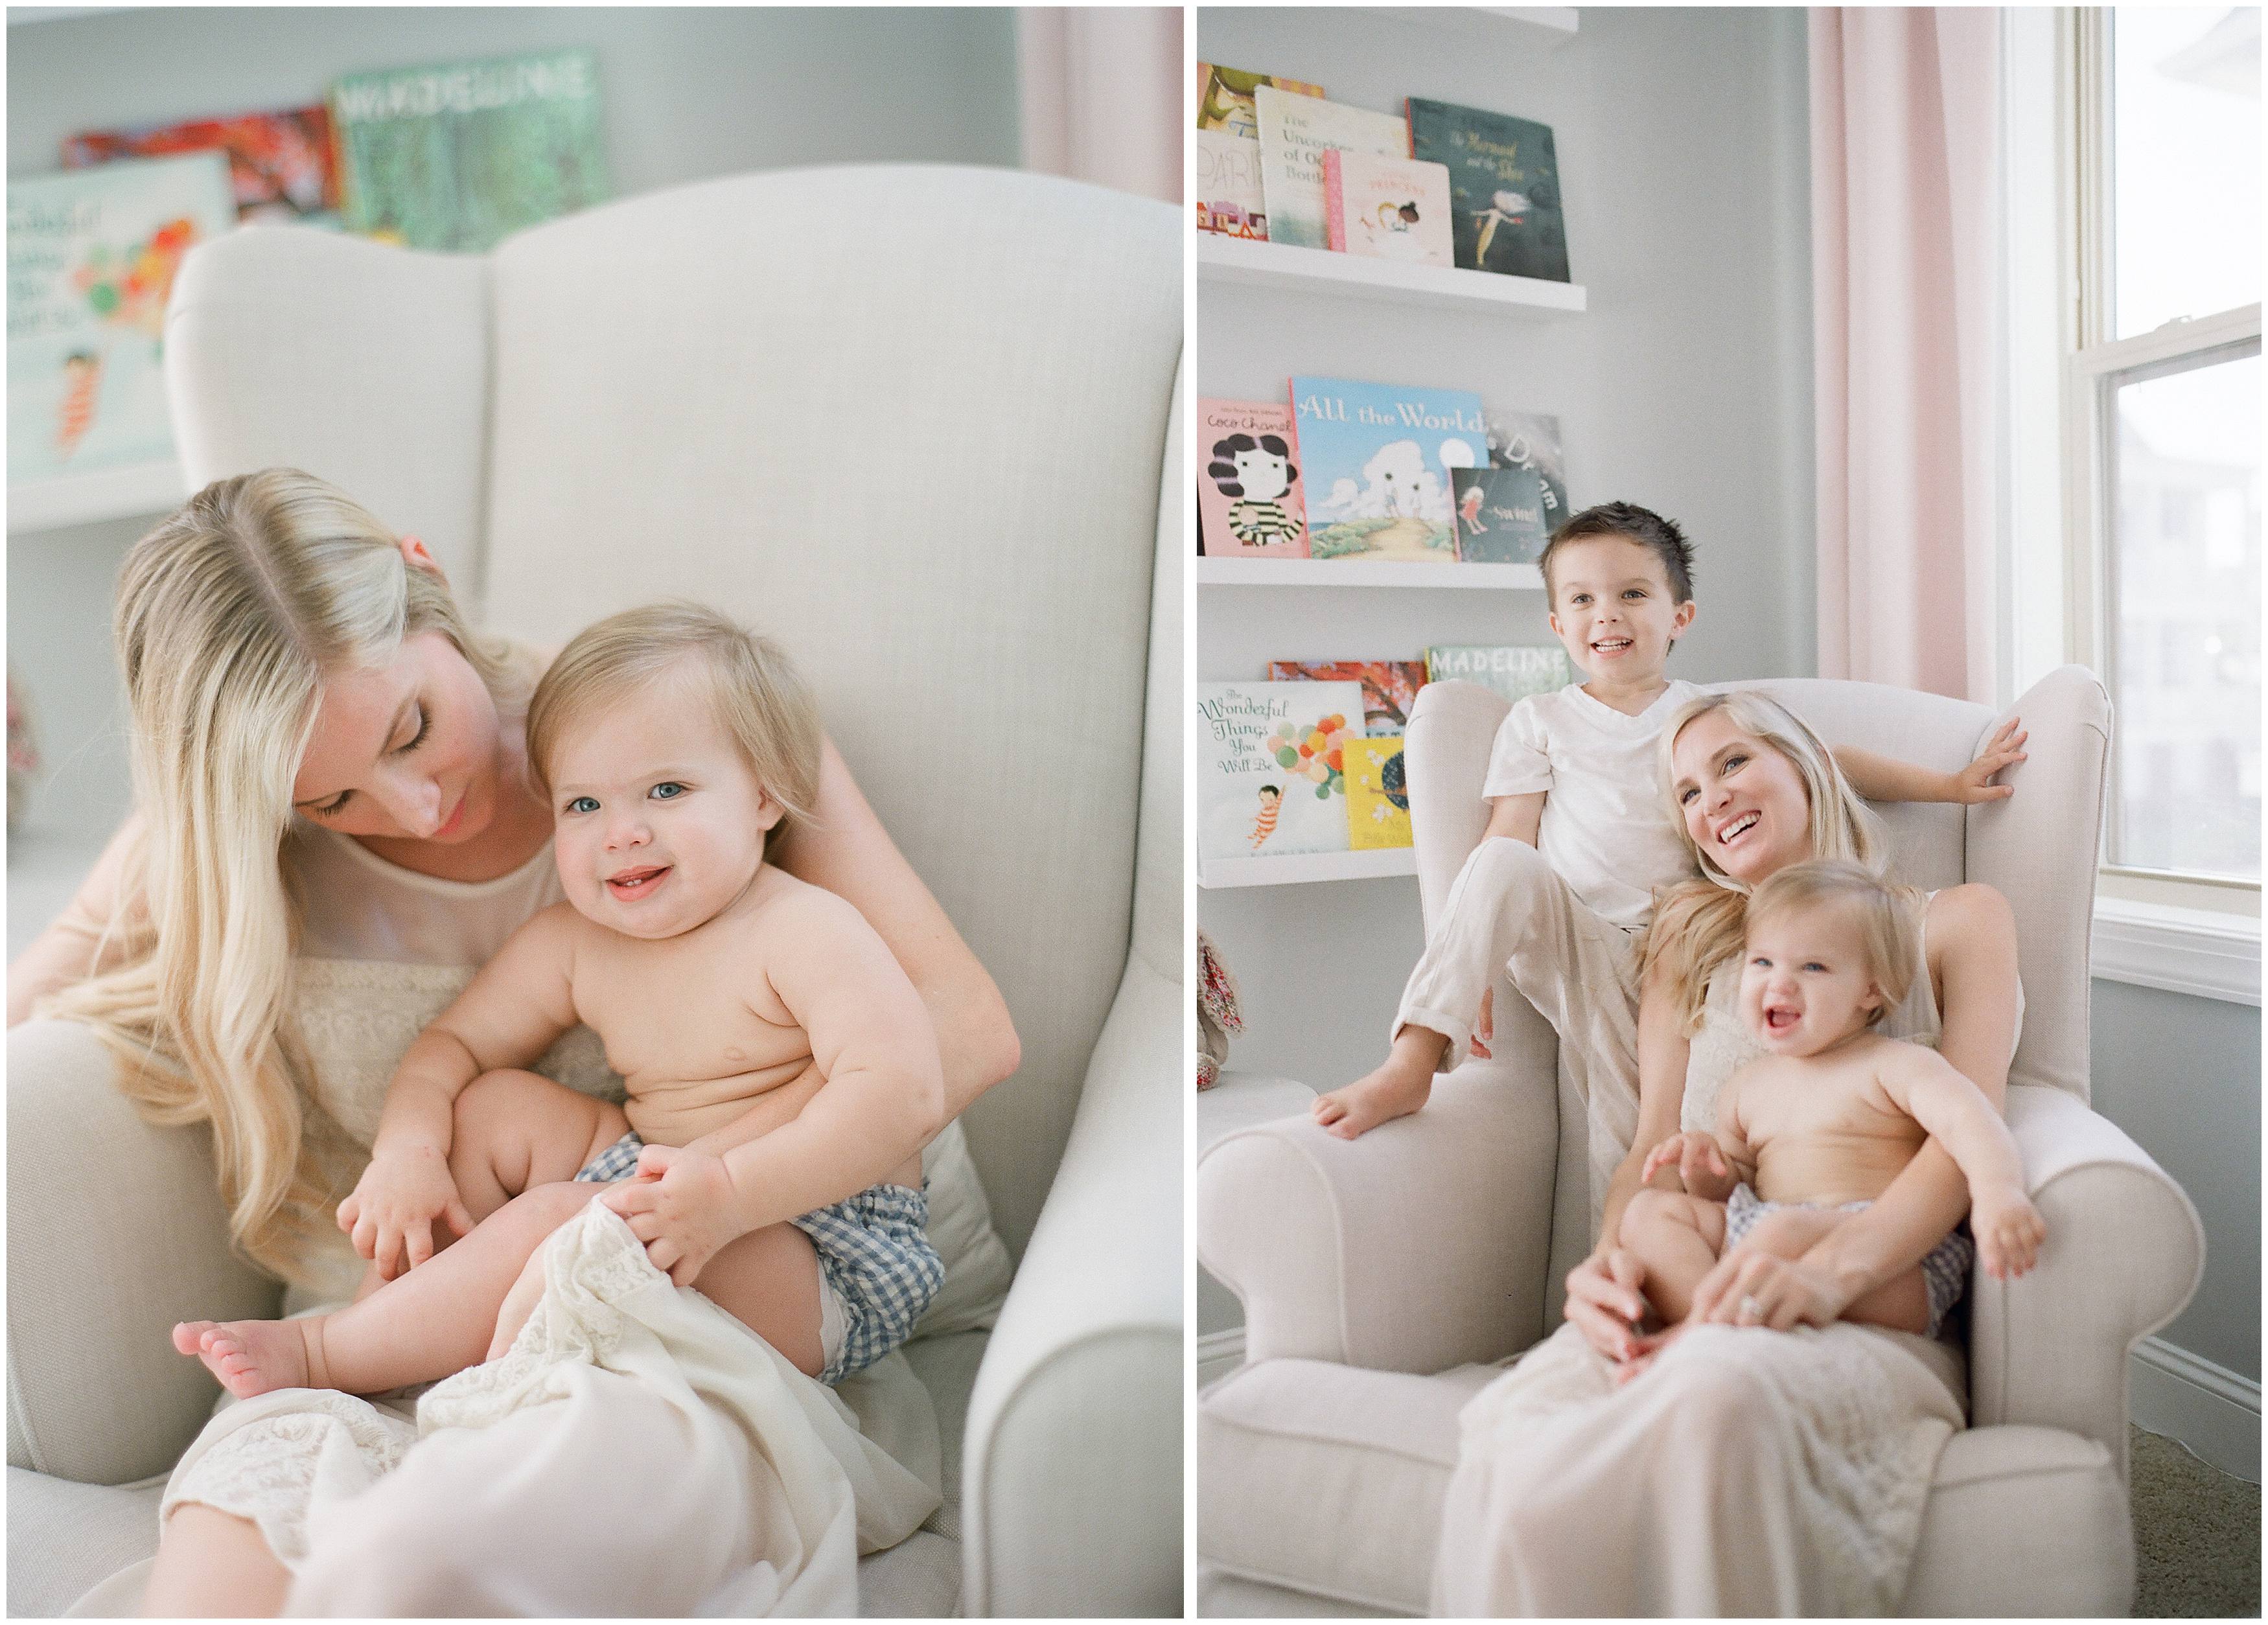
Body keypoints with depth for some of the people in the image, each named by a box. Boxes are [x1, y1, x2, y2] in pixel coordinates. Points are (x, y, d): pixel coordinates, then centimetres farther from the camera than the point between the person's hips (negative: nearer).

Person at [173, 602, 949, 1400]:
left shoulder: (804, 931, -19)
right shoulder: (574, 944, 3)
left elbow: (903, 1087, -31)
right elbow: (451, 1043, 10)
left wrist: (732, 1190, -40)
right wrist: (406, 1147, -12)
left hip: (830, 1270, -8)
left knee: (551, 1221, -25)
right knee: (489, 1105, 4)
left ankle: (319, 1352, -4)